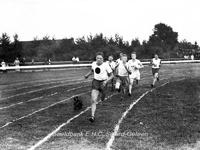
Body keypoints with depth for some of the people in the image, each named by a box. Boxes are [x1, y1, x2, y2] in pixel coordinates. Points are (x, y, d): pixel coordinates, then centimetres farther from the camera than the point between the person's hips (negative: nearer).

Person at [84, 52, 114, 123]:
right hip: (95, 82, 1)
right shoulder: (93, 64, -1)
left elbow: (112, 75, -8)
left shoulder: (106, 65, -13)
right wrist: (87, 75, 13)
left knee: (102, 99, 19)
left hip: (103, 83, -1)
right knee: (93, 100, -16)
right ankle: (92, 116, -19)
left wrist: (106, 81, -22)